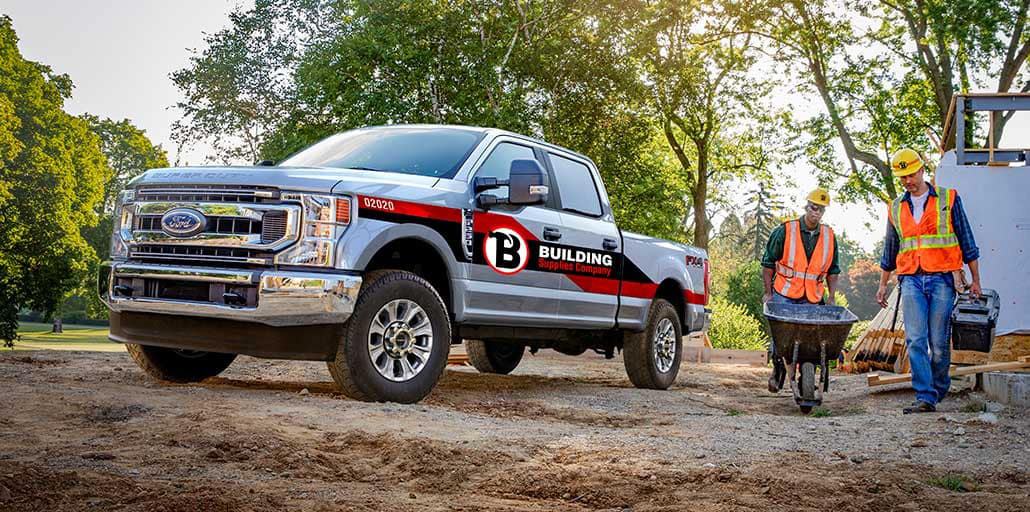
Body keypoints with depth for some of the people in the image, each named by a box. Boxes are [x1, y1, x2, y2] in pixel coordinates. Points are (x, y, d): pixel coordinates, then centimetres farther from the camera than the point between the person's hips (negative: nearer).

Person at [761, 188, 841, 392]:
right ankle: (778, 368, 14)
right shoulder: (785, 231, -4)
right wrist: (768, 293, -2)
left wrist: (831, 298, 6)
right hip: (783, 295, -2)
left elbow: (832, 270, 15)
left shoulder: (829, 236, 8)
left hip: (812, 299, 2)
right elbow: (768, 263, 1)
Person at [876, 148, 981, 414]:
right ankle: (926, 398, -10)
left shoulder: (948, 199, 4)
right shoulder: (896, 208, 14)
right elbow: (889, 250, 23)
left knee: (939, 342, -1)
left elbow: (967, 242, 6)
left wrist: (975, 280, 5)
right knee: (916, 340, -9)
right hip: (911, 281, 3)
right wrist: (883, 284, 20)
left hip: (941, 279, -2)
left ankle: (939, 389, 20)